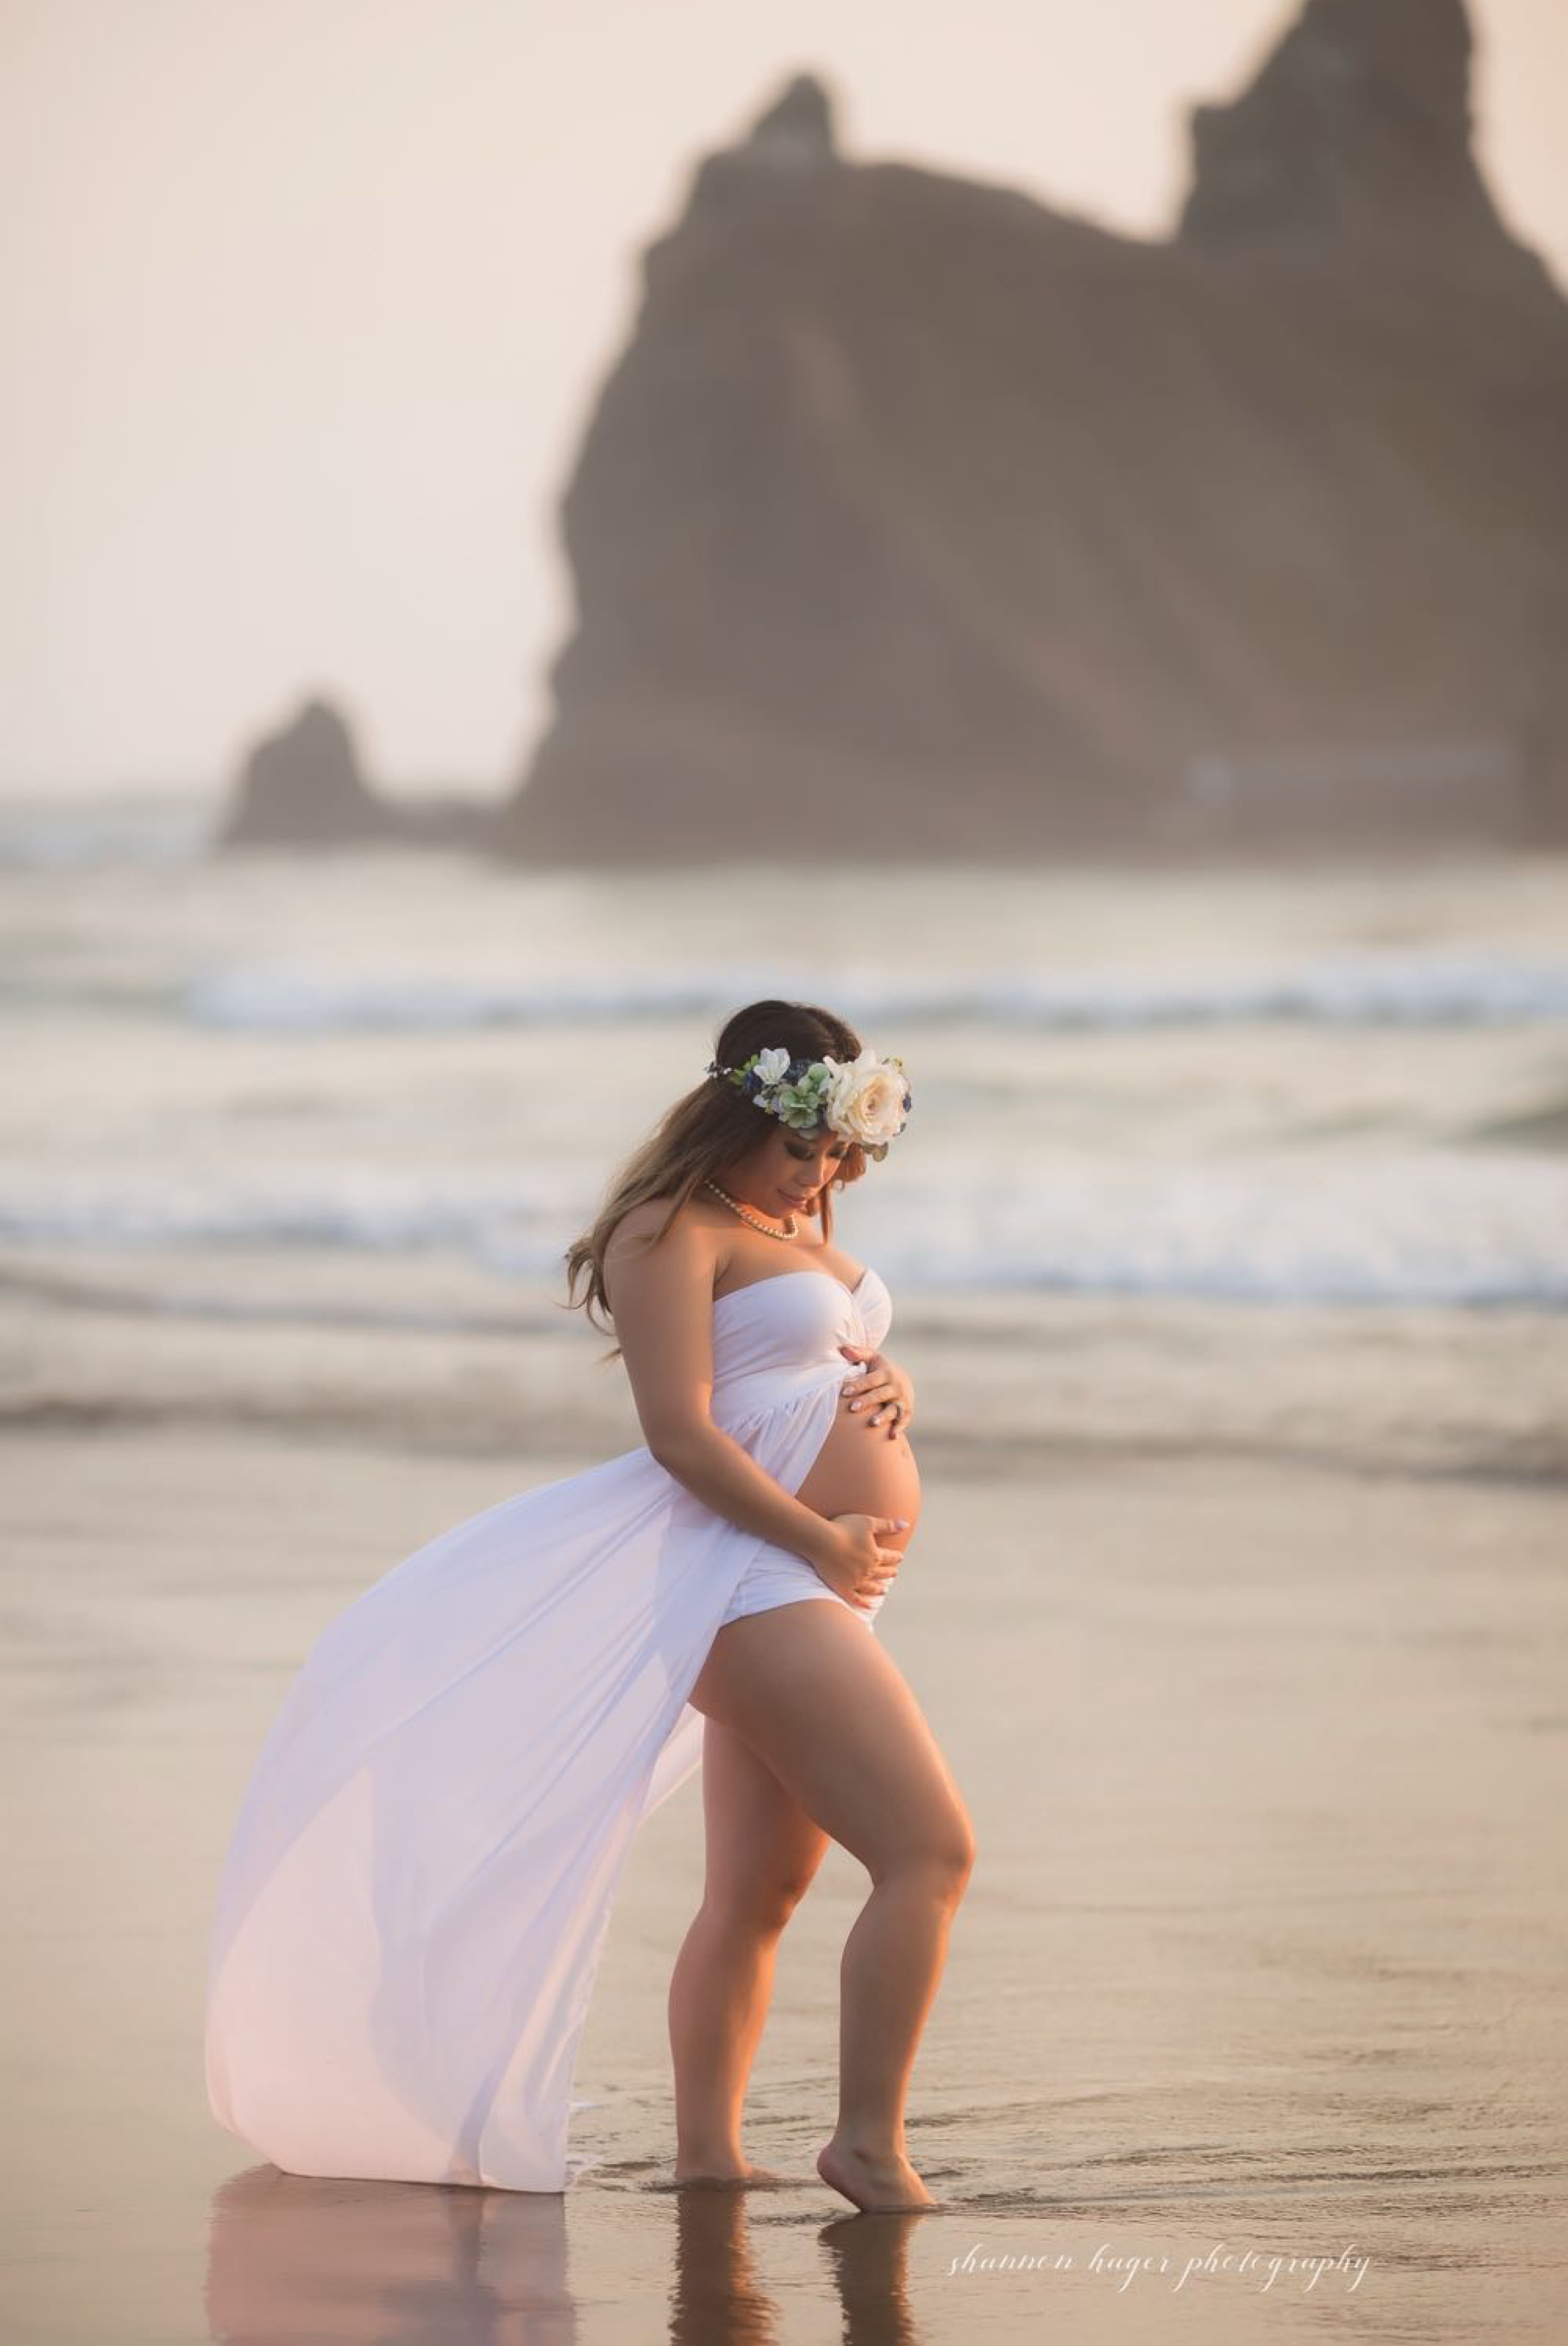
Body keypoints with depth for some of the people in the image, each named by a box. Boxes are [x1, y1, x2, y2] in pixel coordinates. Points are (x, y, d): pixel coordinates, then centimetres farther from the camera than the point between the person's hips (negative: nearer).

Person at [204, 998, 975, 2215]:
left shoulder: (792, 1225, 19)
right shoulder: (675, 1232, -11)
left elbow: (855, 1361, 26)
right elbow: (681, 1433, -19)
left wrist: (890, 1388, 2)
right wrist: (820, 1541, -19)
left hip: (820, 1583, 11)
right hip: (751, 1574, -11)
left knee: (760, 1892, 14)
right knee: (931, 1851, -17)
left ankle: (707, 2155, 21)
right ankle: (870, 2143, -16)